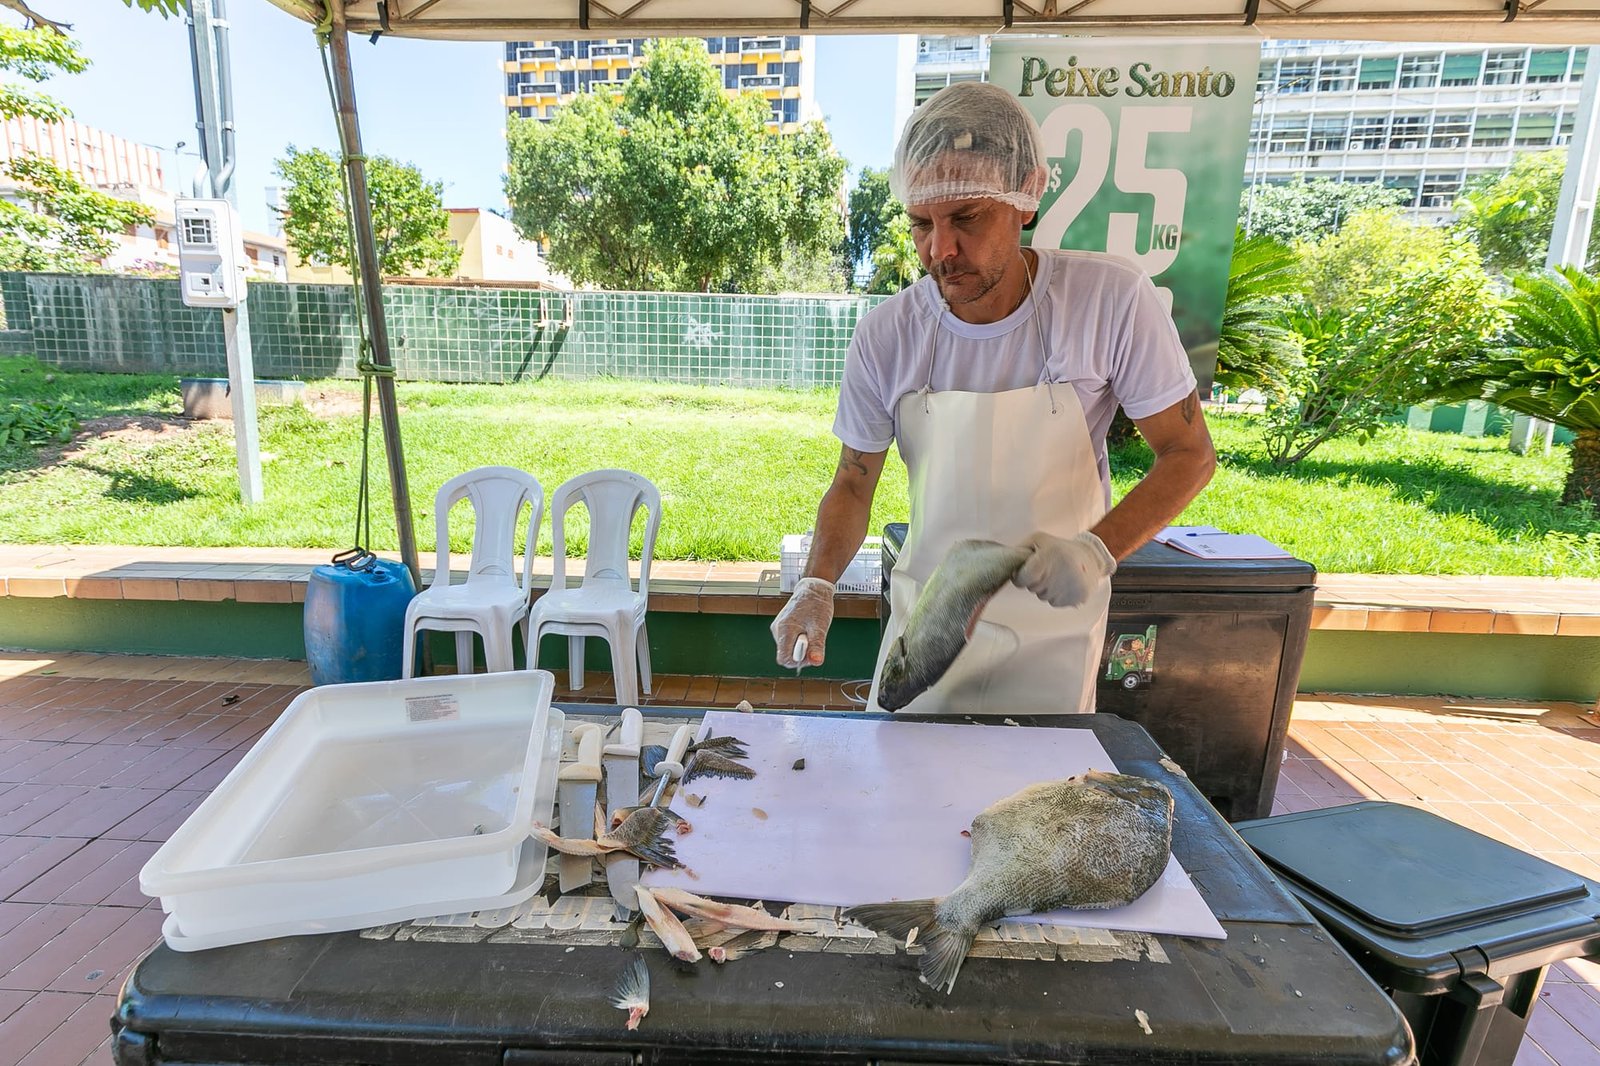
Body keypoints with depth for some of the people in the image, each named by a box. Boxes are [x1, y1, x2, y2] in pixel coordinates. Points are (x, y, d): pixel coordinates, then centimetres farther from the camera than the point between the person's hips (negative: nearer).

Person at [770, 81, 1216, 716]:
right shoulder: (885, 336, -14)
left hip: (1054, 630, -1)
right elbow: (853, 485, -4)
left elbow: (1189, 453, -10)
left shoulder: (1113, 302, -18)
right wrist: (817, 585, -21)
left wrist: (1098, 549, -27)